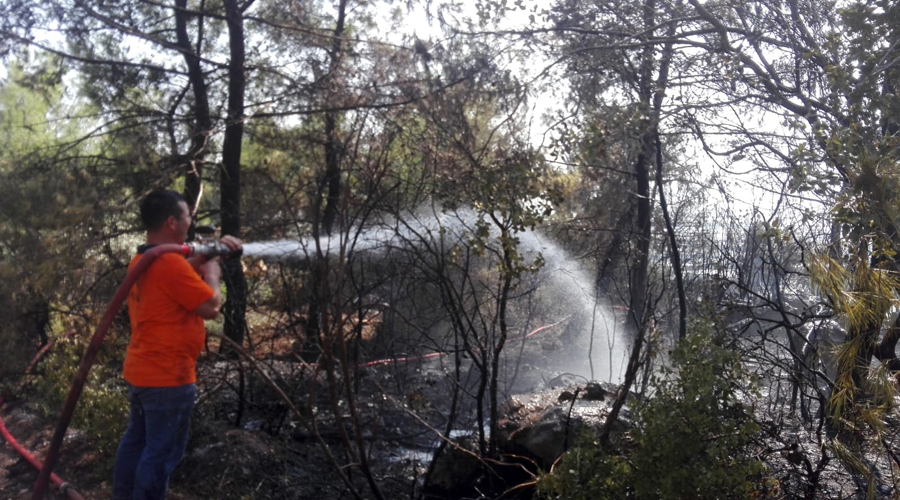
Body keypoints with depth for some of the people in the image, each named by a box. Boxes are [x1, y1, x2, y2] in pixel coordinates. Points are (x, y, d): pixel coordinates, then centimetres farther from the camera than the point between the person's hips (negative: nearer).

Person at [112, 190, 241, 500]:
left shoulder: (142, 260, 10)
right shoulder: (170, 263, -22)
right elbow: (211, 307, -18)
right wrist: (212, 271, -2)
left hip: (140, 371, 10)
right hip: (168, 376, -10)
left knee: (136, 441, 20)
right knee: (162, 453, 0)